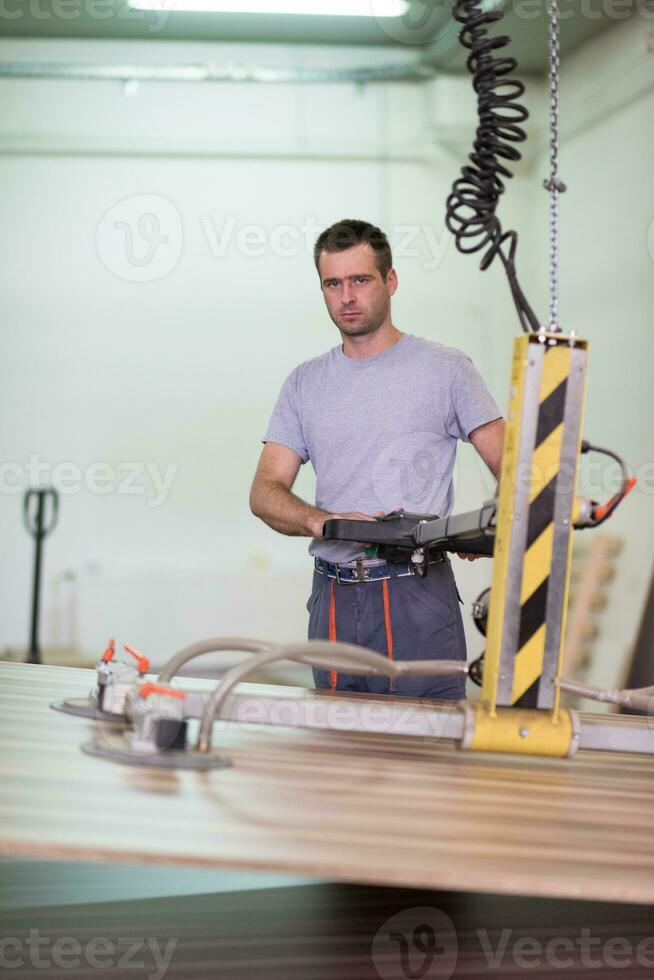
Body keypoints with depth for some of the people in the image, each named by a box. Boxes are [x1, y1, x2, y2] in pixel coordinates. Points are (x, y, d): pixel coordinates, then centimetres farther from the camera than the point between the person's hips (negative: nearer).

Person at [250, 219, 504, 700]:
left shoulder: (446, 368, 3)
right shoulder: (306, 382, 13)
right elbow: (265, 492, 6)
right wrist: (325, 521, -16)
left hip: (418, 596, -3)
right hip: (333, 600, 4)